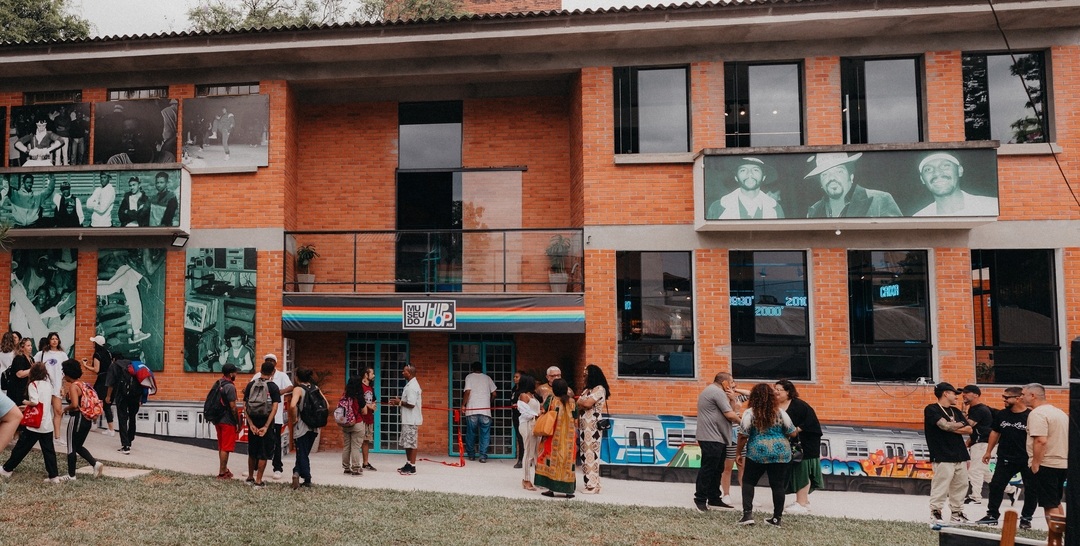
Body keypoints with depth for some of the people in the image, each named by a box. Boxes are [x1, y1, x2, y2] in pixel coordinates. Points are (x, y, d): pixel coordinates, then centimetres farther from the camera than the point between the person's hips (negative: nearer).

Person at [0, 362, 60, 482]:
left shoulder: (33, 384, -9)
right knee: (49, 451, 5)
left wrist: (26, 402, -3)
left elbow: (34, 402, -19)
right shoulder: (48, 384, 10)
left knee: (21, 447, 11)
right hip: (47, 424, 5)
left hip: (35, 424, -5)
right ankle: (54, 476, 3)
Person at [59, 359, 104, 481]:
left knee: (72, 447, 6)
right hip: (87, 419, 8)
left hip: (77, 418, -8)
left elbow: (75, 404, -26)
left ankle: (71, 475, 14)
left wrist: (66, 408, -7)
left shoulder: (73, 386, -15)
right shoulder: (83, 384, 10)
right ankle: (96, 463, 5)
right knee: (78, 446, 19)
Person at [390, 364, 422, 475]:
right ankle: (408, 464, 23)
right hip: (408, 419, 10)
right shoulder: (411, 385, 14)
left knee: (411, 443, -3)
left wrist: (399, 402, -11)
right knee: (406, 443, 15)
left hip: (411, 420, -10)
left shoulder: (411, 387, -18)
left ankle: (412, 467, 3)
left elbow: (411, 404, -24)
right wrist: (399, 401, 9)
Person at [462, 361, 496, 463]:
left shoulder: (469, 377, 5)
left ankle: (471, 455, 18)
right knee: (484, 434, 4)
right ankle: (483, 456, -1)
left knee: (470, 433, 11)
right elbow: (494, 394, 11)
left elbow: (467, 392, -8)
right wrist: (490, 403, 27)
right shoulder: (487, 378, 12)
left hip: (471, 410, -1)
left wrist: (463, 405, -1)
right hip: (485, 410, 1)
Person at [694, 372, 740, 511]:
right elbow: (730, 415, -17)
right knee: (708, 469, -6)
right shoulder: (718, 392, -14)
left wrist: (730, 398, 9)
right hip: (712, 438, -11)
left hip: (716, 438, 11)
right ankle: (700, 499, -1)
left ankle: (714, 498, 21)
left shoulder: (710, 390, 21)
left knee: (716, 469, 15)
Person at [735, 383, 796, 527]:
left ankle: (748, 514, -1)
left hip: (757, 454, -2)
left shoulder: (750, 413, -7)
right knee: (778, 485, 10)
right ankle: (777, 518, 15)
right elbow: (792, 433, 6)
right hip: (781, 454, 2)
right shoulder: (780, 412, 1)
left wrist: (739, 453, 2)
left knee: (748, 482, 11)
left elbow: (743, 436, -9)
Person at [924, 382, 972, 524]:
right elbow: (945, 425, -18)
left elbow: (969, 430, 10)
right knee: (941, 486, -9)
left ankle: (956, 512, 20)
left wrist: (952, 428, -6)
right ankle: (935, 513, 0)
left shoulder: (956, 411, 17)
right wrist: (960, 424, 0)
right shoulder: (931, 409, -6)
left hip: (960, 456, 8)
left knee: (961, 485, 10)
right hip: (943, 456, -8)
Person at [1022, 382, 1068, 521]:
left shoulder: (1037, 413, -15)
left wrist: (1035, 463, -20)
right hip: (1063, 464, 9)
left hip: (1046, 464, -9)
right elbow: (1065, 438, 20)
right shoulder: (1060, 412, 15)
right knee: (1056, 503, 21)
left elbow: (1041, 440, -25)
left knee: (1049, 505, -3)